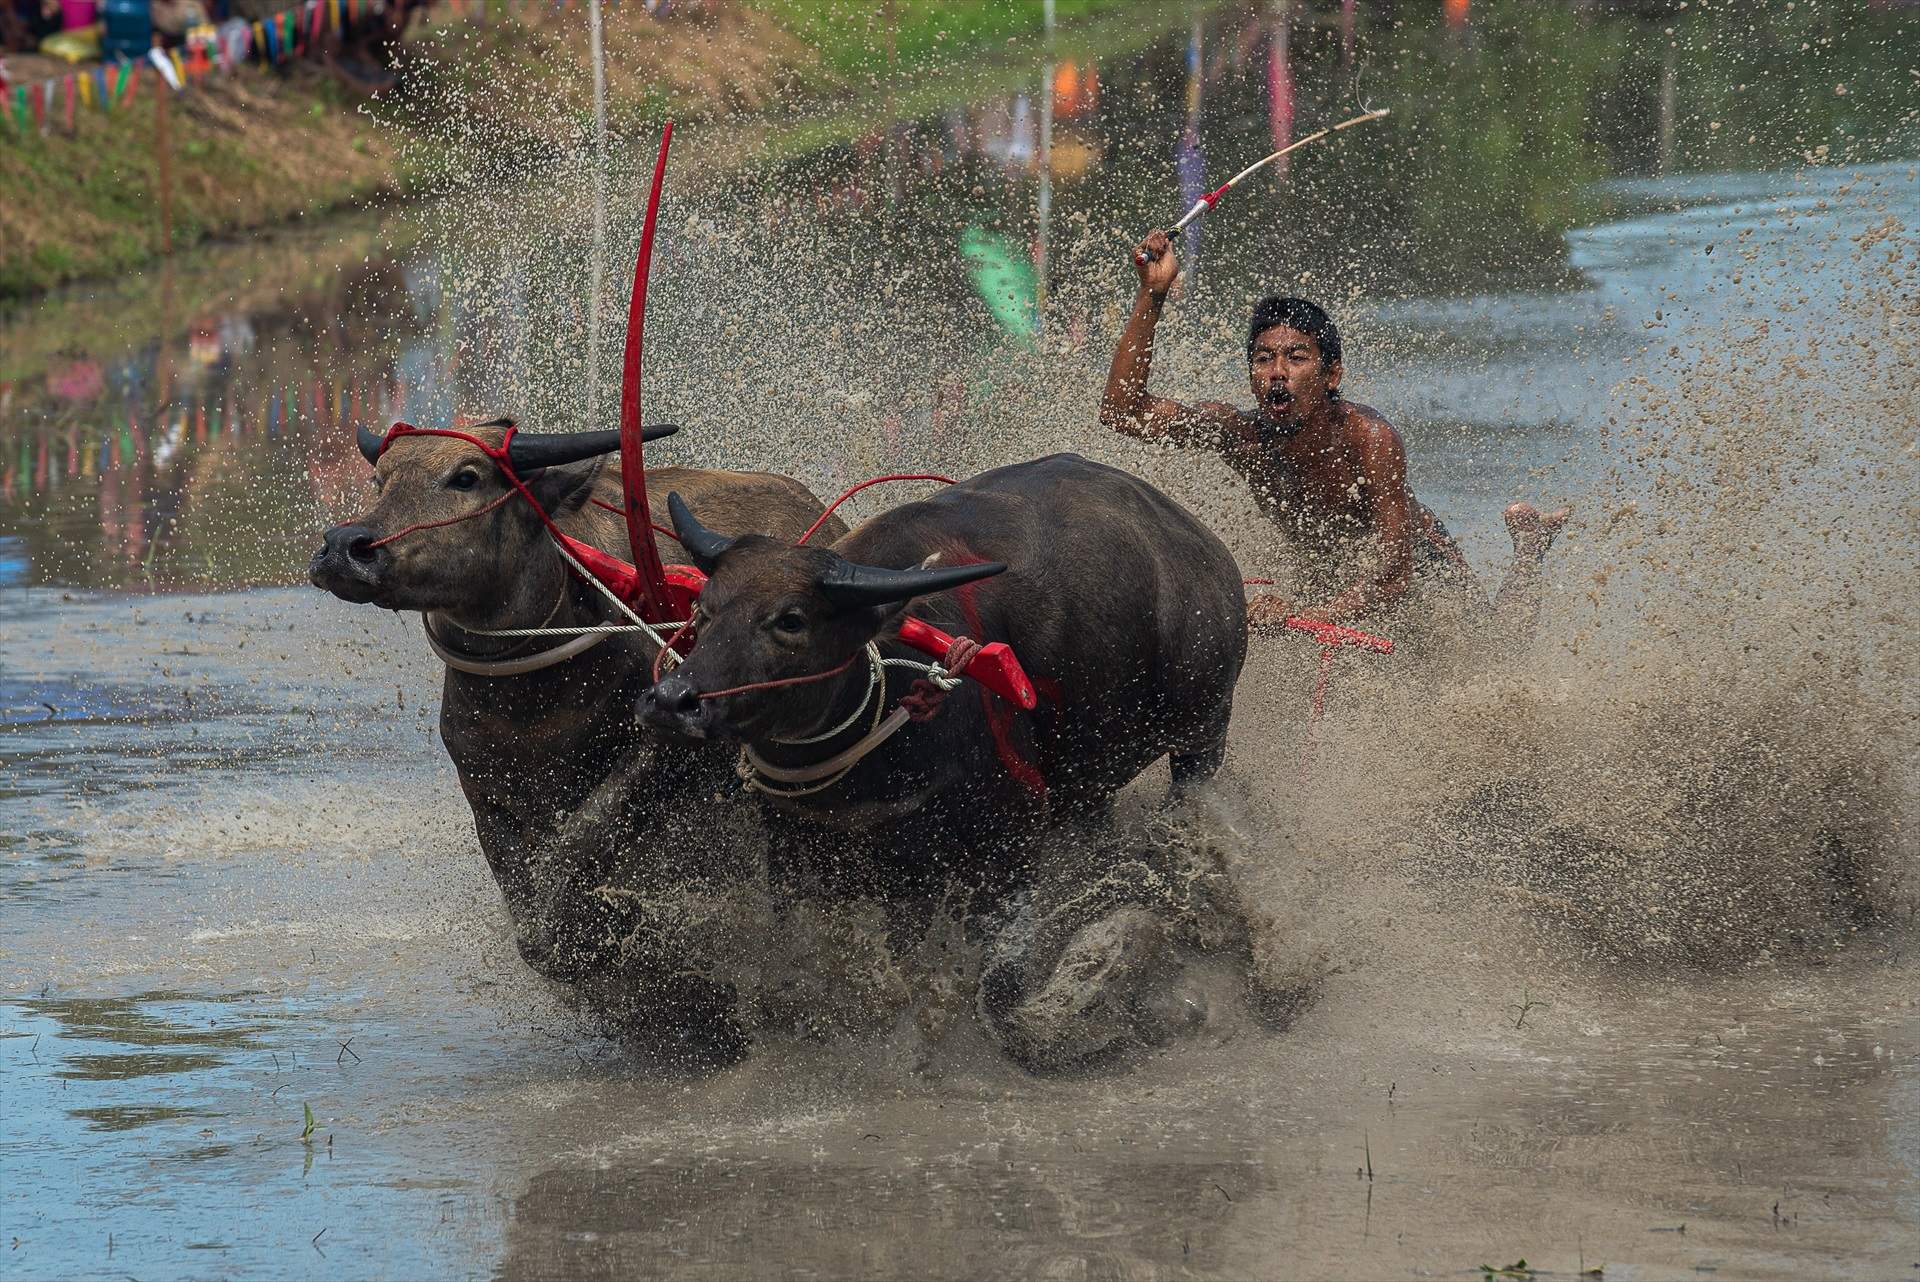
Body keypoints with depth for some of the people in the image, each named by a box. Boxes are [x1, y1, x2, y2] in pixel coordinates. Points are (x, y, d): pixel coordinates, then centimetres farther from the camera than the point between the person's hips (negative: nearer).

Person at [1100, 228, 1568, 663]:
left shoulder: (1370, 439, -41)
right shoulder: (1243, 435, -30)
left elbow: (1393, 574, -44)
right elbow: (1121, 410, -35)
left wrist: (1304, 616, -60)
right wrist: (1151, 295, -41)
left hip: (1420, 568, -4)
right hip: (1326, 580, 4)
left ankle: (1526, 539, 41)